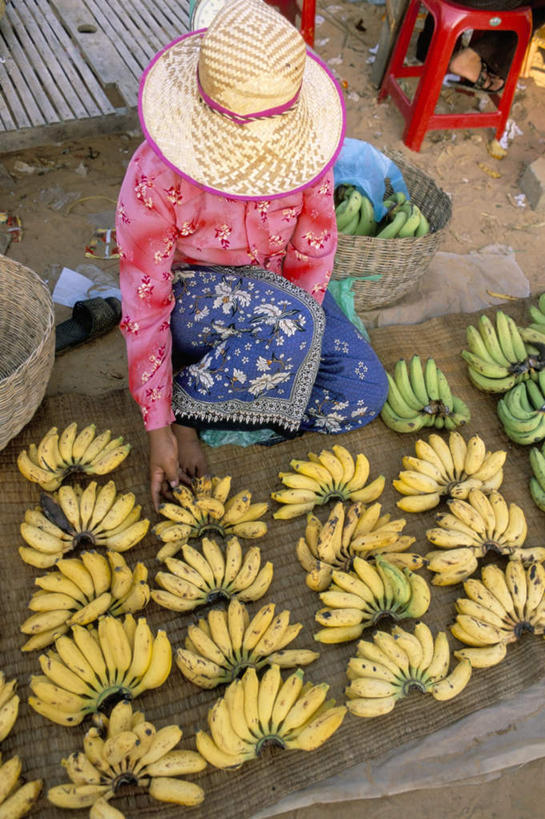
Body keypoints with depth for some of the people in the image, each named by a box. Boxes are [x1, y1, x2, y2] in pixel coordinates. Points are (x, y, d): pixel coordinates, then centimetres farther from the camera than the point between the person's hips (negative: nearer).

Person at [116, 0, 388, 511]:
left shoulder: (302, 142, -17)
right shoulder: (154, 178, -27)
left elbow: (312, 248, -7)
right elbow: (145, 305, -22)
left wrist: (289, 351, -16)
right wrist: (159, 429, -20)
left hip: (278, 291, 5)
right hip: (189, 298, -4)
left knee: (363, 395, -12)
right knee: (288, 319, -38)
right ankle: (183, 405, -14)